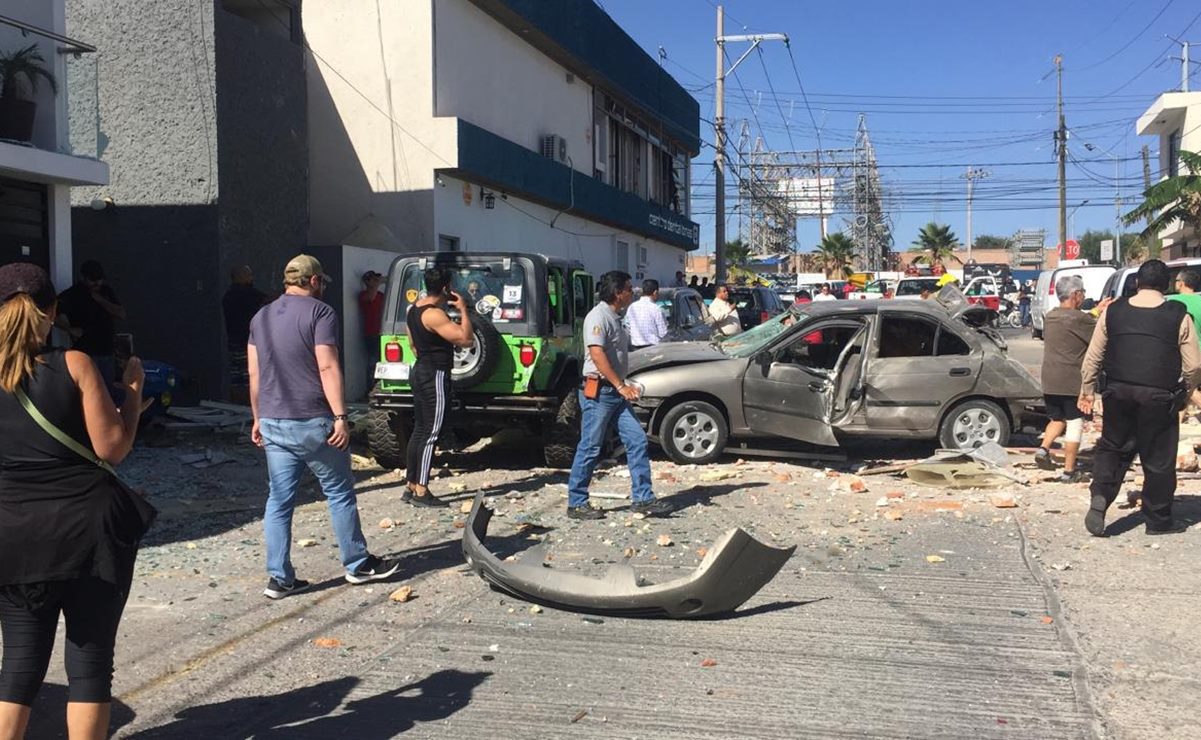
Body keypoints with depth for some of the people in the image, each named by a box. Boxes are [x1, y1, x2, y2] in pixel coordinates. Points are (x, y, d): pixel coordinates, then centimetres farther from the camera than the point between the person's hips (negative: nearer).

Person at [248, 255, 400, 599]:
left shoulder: (261, 317, 14)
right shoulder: (320, 312, -7)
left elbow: (255, 373, 15)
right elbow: (328, 368, -16)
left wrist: (259, 418, 22)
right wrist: (340, 417, -18)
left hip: (273, 423, 6)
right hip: (312, 422, -6)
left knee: (279, 500, 8)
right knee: (339, 494, 7)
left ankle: (279, 578, 10)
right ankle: (358, 565, 17)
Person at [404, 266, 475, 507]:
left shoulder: (414, 310, 11)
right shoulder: (434, 314, -19)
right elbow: (467, 339, -23)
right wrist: (463, 310, -13)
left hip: (420, 371, 10)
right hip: (435, 376, -10)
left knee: (419, 430, 13)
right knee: (430, 434, -6)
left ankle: (410, 486, 18)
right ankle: (421, 492, -4)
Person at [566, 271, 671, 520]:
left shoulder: (615, 318, 17)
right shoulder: (598, 316, -12)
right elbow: (597, 354, -21)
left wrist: (624, 386, 14)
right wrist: (621, 386, -21)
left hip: (616, 391, 9)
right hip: (599, 391, -9)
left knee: (637, 440, 3)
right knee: (590, 448, -2)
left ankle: (643, 498, 6)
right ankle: (576, 503, 7)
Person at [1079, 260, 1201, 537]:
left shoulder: (1113, 311, 2)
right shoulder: (1179, 316, -4)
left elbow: (1093, 357, 6)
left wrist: (1087, 390, 16)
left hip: (1118, 392, 2)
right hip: (1159, 397, -2)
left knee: (1113, 447, 16)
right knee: (1159, 459, 9)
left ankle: (1099, 497, -4)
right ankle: (1159, 519, 20)